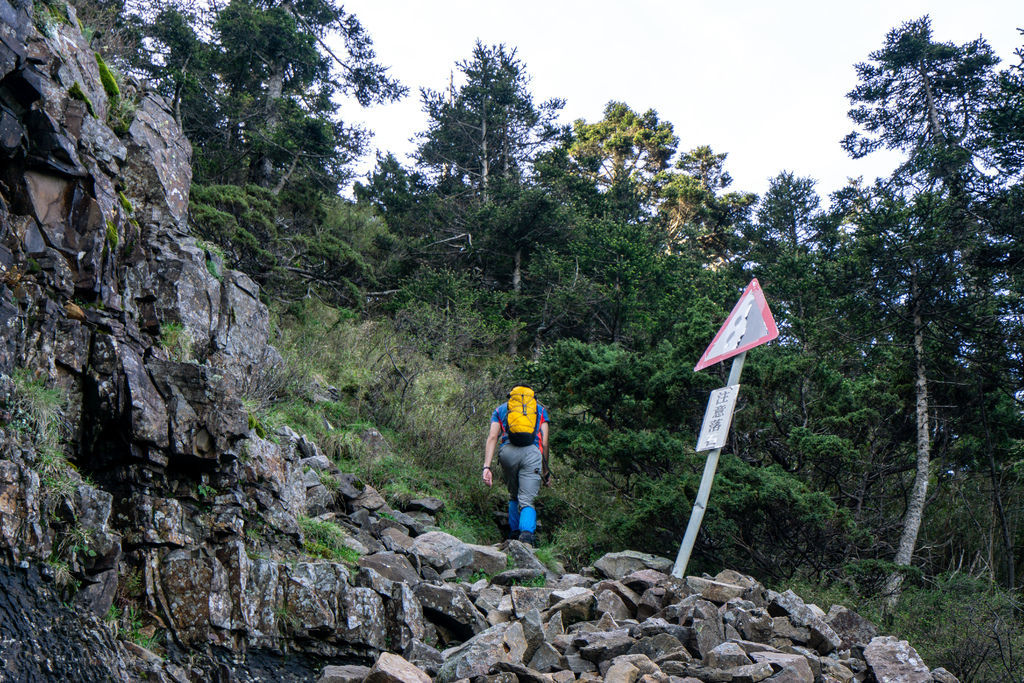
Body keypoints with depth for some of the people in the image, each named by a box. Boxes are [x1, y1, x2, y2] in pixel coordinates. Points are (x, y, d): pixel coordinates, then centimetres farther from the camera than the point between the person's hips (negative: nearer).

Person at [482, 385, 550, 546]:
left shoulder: (500, 409, 27)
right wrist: (546, 470, 25)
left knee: (513, 496, 23)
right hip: (532, 452, -1)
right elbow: (544, 442, 19)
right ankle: (527, 531, -29)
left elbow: (492, 437, 12)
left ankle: (514, 532, 16)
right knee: (526, 500, -5)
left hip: (507, 451, 1)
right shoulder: (540, 409, 27)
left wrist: (487, 466, 4)